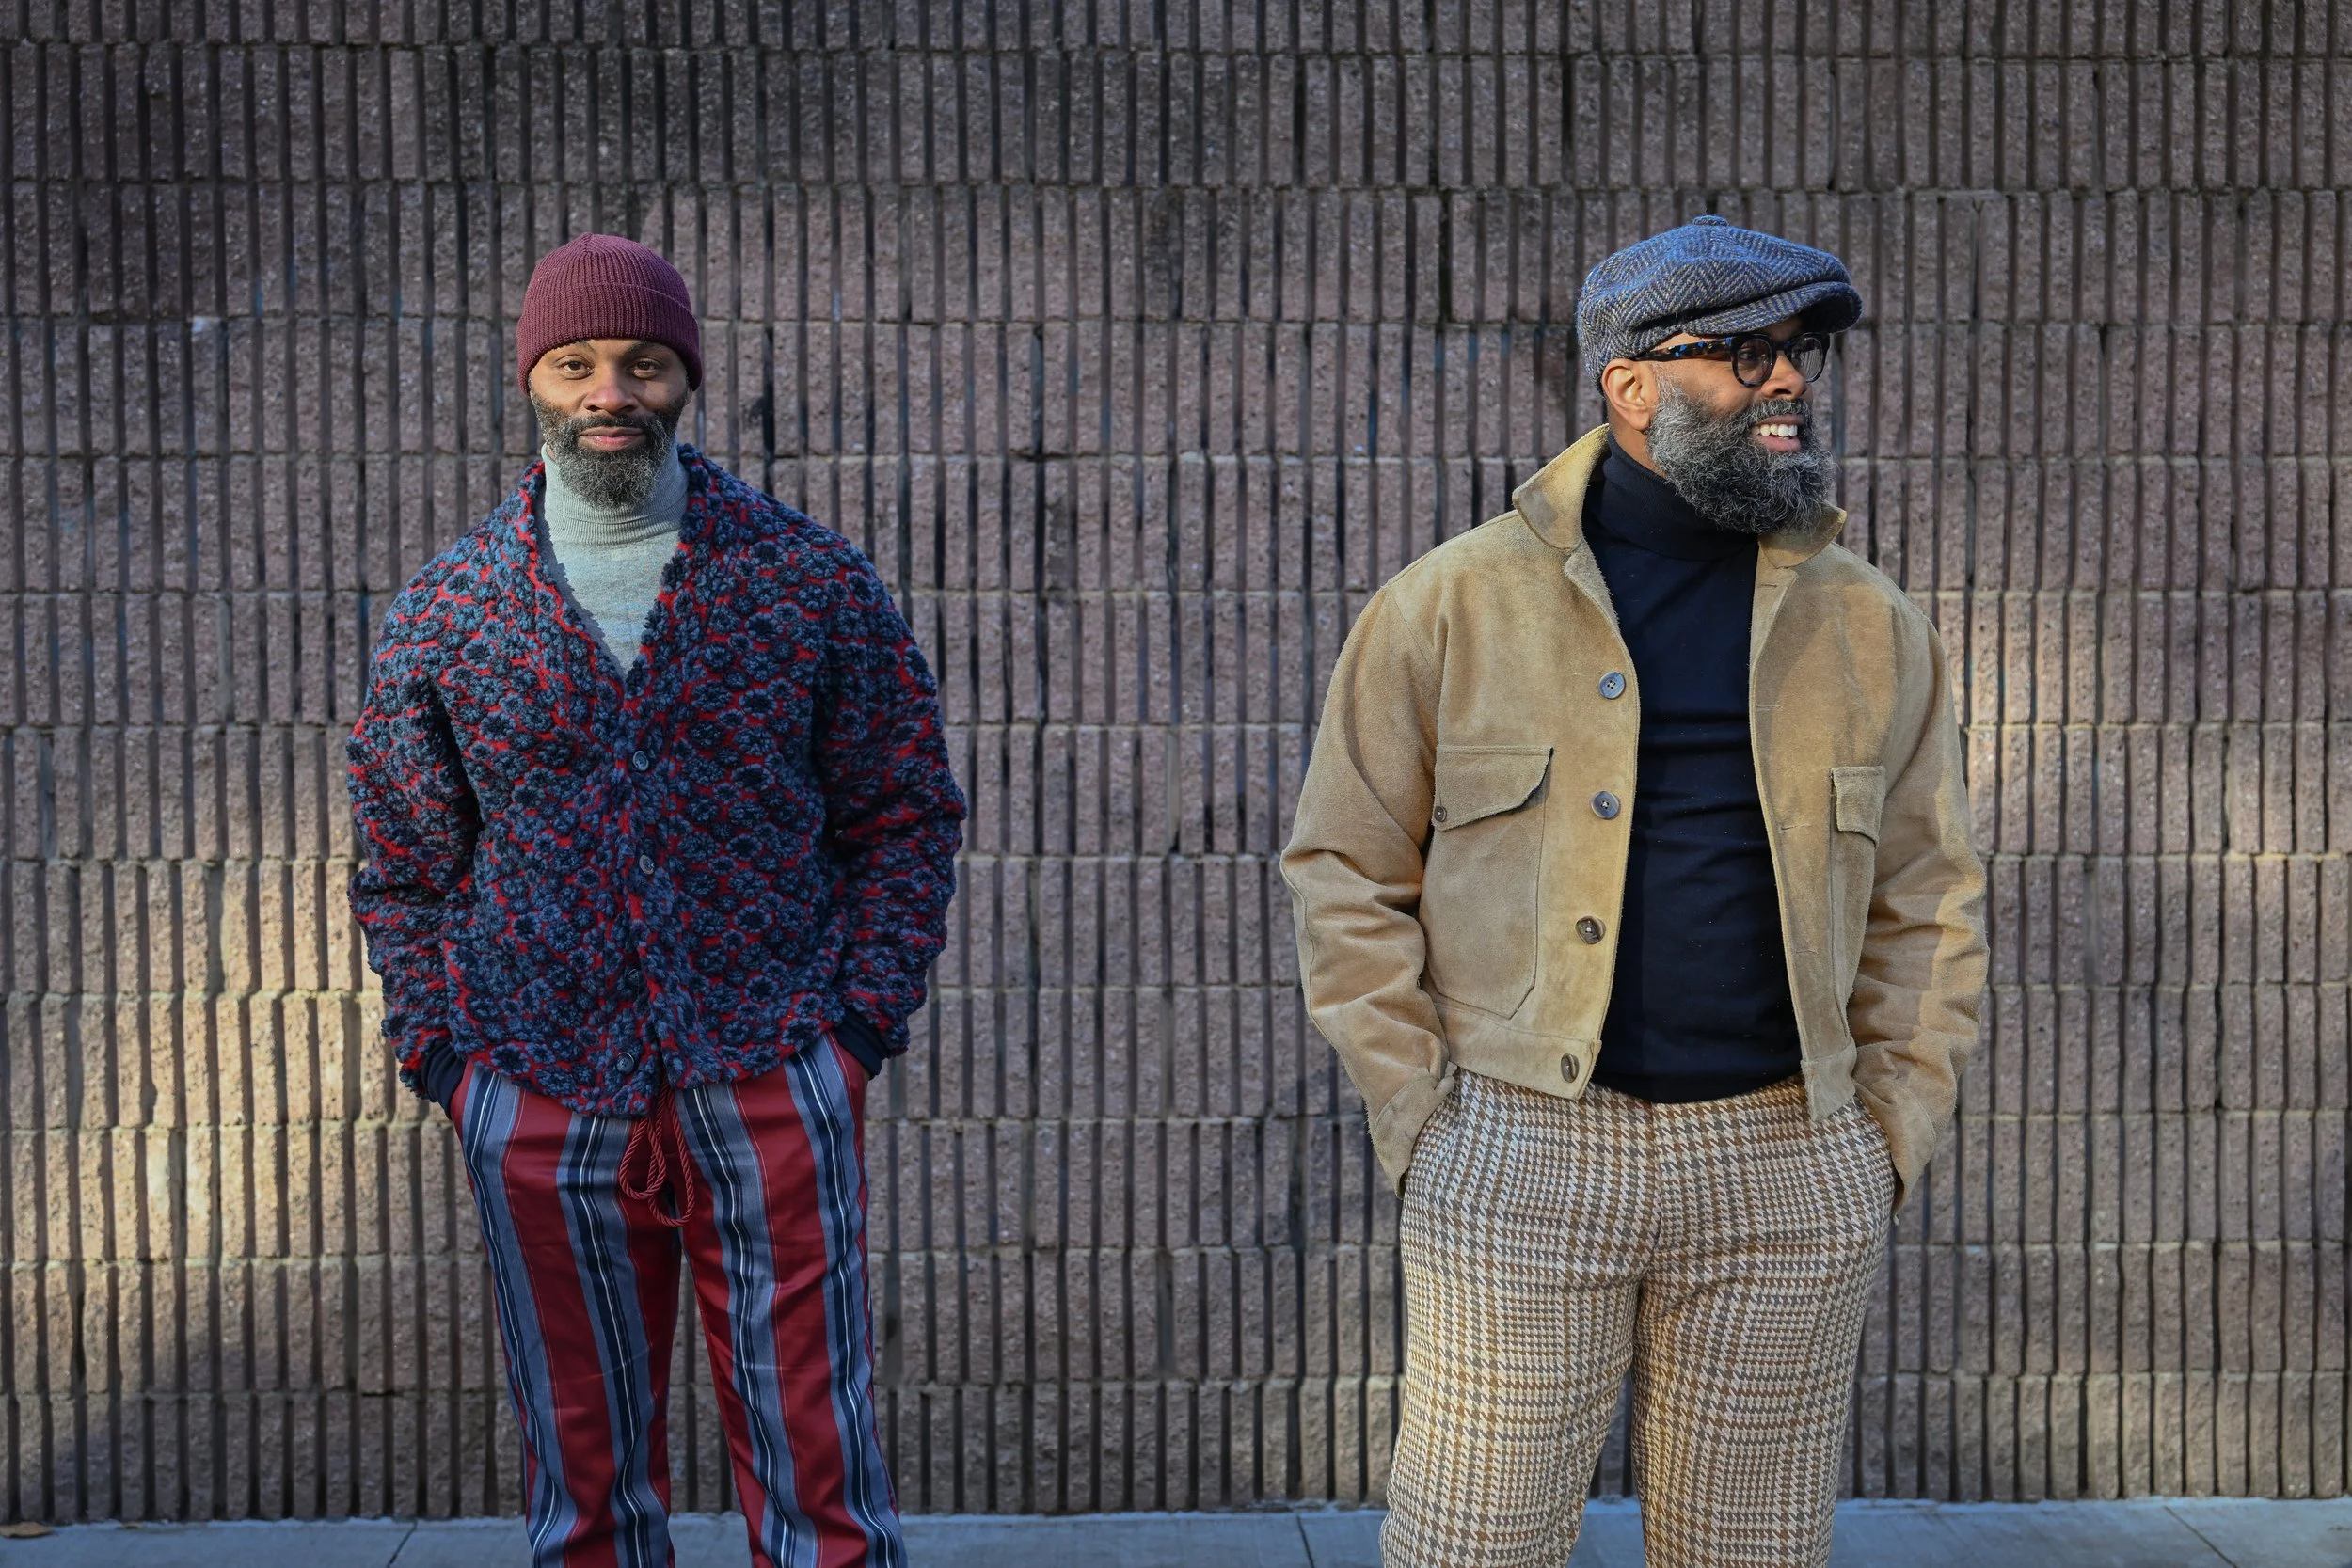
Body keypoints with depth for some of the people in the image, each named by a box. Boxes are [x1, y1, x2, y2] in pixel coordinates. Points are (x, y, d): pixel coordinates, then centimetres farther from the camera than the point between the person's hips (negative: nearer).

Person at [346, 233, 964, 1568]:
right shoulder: (444, 609, 5)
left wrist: (868, 1014, -3)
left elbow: (907, 814, 7)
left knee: (815, 1459, 3)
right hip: (541, 1102, 2)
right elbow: (404, 863, 12)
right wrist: (438, 1049, 1)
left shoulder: (815, 581, 2)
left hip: (772, 1086, -1)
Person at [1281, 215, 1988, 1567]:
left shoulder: (1873, 629, 8)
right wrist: (1425, 1123, -4)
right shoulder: (1456, 604, 0)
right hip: (1522, 1162, -2)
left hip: (1785, 1170, 3)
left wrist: (1886, 1140, 5)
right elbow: (1347, 872, 3)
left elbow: (1926, 902, 13)